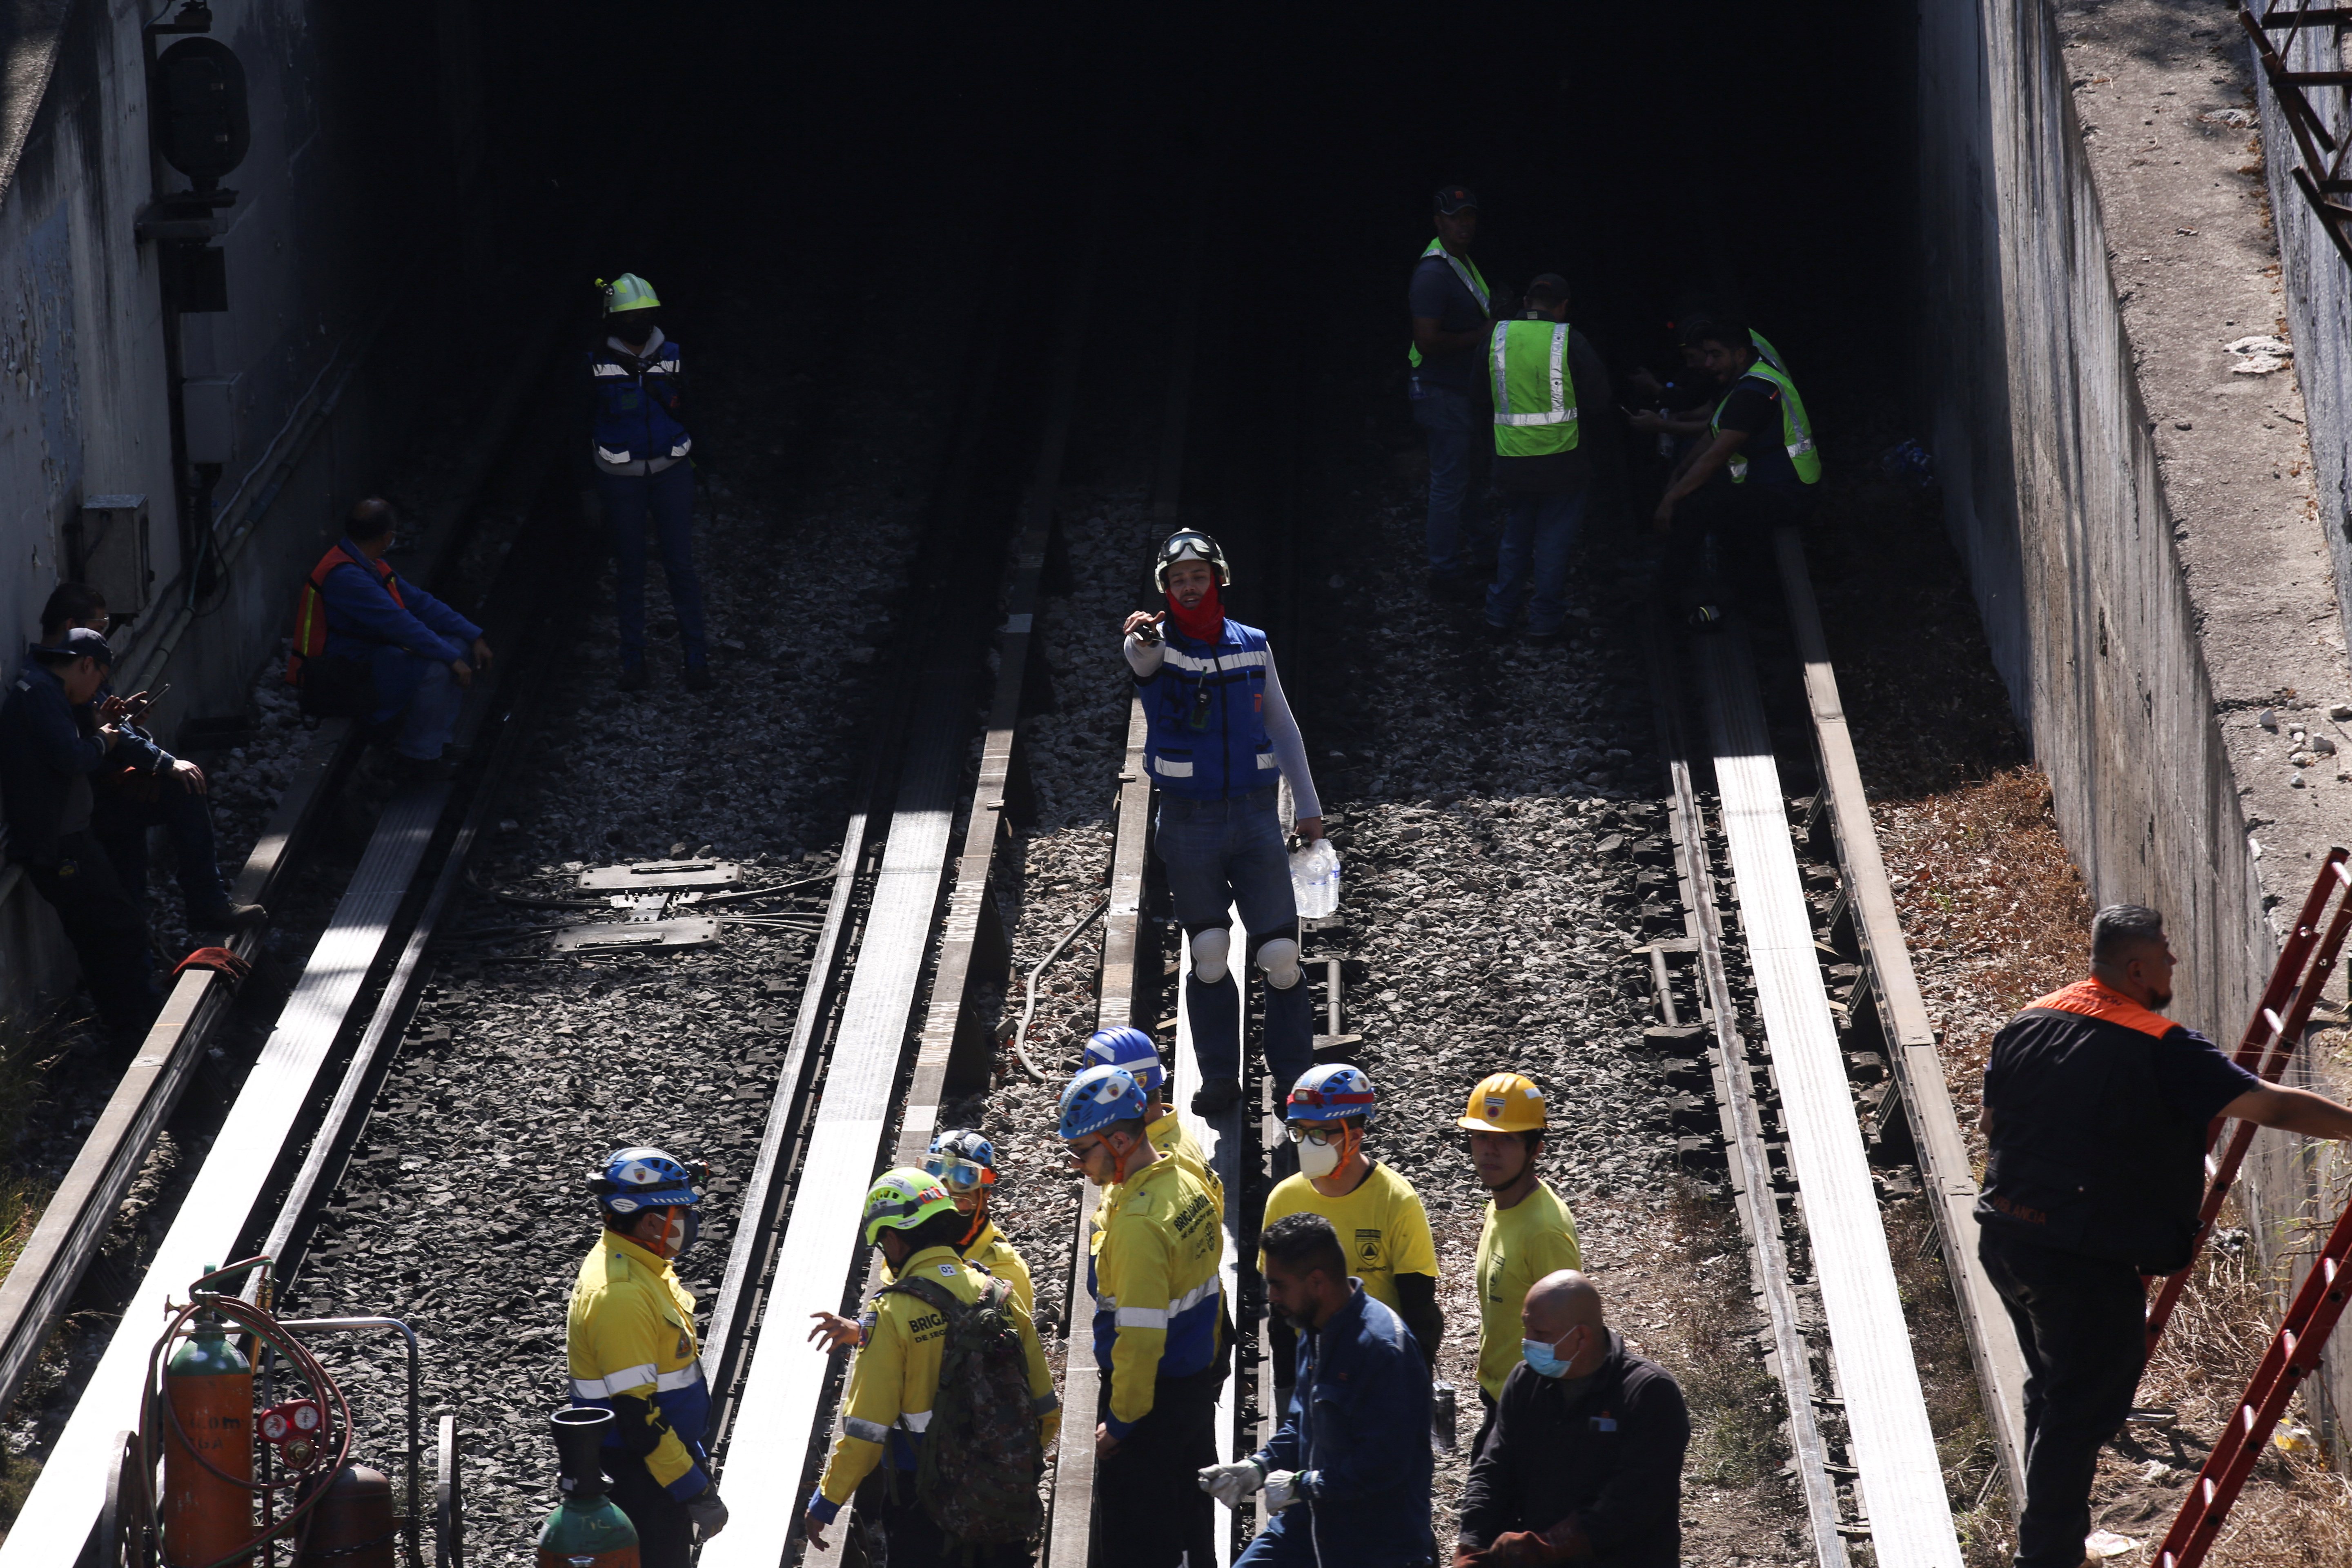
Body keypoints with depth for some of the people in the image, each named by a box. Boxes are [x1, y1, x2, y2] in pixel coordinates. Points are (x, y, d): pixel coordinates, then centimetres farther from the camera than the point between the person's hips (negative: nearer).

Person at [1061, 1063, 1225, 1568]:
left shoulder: (1138, 1223, -27)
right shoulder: (1187, 1184, 2)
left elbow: (1140, 1336, -26)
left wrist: (1120, 1421, -17)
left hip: (1155, 1394, -9)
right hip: (1201, 1383, 9)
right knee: (1191, 1522, 20)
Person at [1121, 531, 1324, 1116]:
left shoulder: (1252, 646, 6)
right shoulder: (1157, 644, -4)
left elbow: (1282, 726, 15)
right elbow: (1142, 655, -30)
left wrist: (1309, 805, 15)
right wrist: (1140, 636, -55)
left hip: (1254, 816, 1)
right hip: (1189, 820, -1)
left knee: (1281, 956, -5)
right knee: (1209, 957, 2)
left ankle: (1296, 1076, 6)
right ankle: (1219, 1080, 13)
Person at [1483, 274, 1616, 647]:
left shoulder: (1497, 339, -1)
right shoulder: (1571, 343, -11)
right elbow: (1599, 403, -7)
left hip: (1512, 460, 3)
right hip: (1562, 460, -3)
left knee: (1516, 537, 19)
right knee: (1553, 542, 7)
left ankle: (1500, 615, 21)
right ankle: (1545, 623, 10)